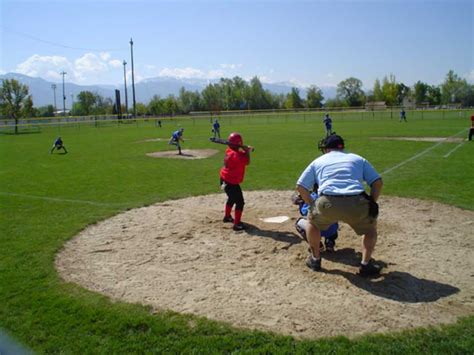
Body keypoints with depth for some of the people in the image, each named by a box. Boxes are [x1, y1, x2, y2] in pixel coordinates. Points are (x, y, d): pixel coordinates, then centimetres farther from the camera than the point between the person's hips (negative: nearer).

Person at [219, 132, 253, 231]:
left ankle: (227, 217, 47)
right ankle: (237, 224, -3)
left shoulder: (229, 150, 0)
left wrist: (246, 150, -5)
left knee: (232, 198, 30)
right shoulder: (236, 155, -28)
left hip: (225, 179, 10)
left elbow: (240, 153, 13)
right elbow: (247, 162, -22)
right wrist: (247, 152, -10)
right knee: (240, 202, -3)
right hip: (231, 183, -10)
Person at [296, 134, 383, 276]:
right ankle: (365, 264, 22)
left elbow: (300, 187, 21)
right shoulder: (358, 158, 28)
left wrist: (313, 204, 31)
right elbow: (377, 182, 19)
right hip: (356, 204, 1)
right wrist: (371, 204, 27)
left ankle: (315, 259, 35)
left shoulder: (318, 161, 26)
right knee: (370, 226, 32)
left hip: (327, 203, 0)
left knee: (312, 220, 33)